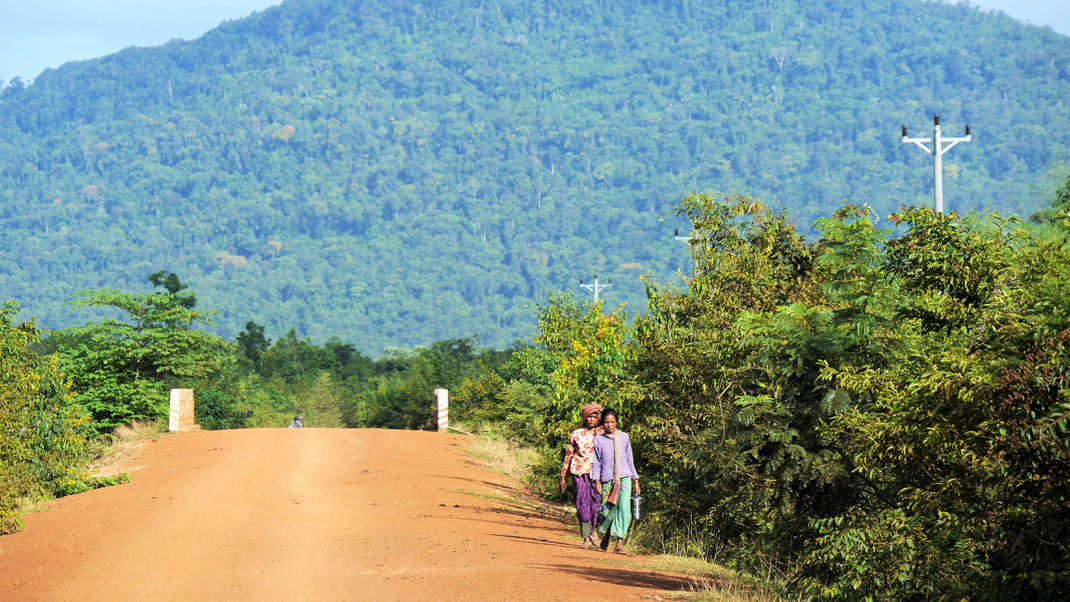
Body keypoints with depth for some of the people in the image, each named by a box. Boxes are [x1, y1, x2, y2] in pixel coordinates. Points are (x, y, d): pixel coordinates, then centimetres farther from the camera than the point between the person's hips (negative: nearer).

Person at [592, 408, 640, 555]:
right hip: (607, 480, 0)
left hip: (624, 478, 0)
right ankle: (606, 538, 30)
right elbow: (596, 462, 8)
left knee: (624, 509, -14)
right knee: (608, 511, 2)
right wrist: (597, 479, -4)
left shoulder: (624, 437, 10)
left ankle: (619, 544, -18)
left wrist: (635, 480, 17)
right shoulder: (598, 440, 6)